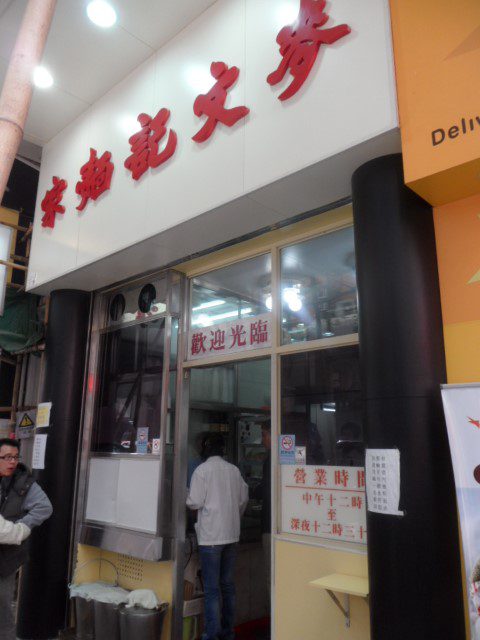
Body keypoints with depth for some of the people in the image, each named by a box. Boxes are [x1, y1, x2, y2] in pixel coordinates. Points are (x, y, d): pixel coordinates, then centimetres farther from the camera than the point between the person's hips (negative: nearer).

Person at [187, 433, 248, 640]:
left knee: (211, 589, 2)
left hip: (211, 535, -5)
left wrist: (188, 500, 9)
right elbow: (243, 498, 9)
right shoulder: (234, 470, 3)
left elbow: (195, 502, -12)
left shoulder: (202, 470, -11)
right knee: (228, 584, 16)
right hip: (232, 534, 5)